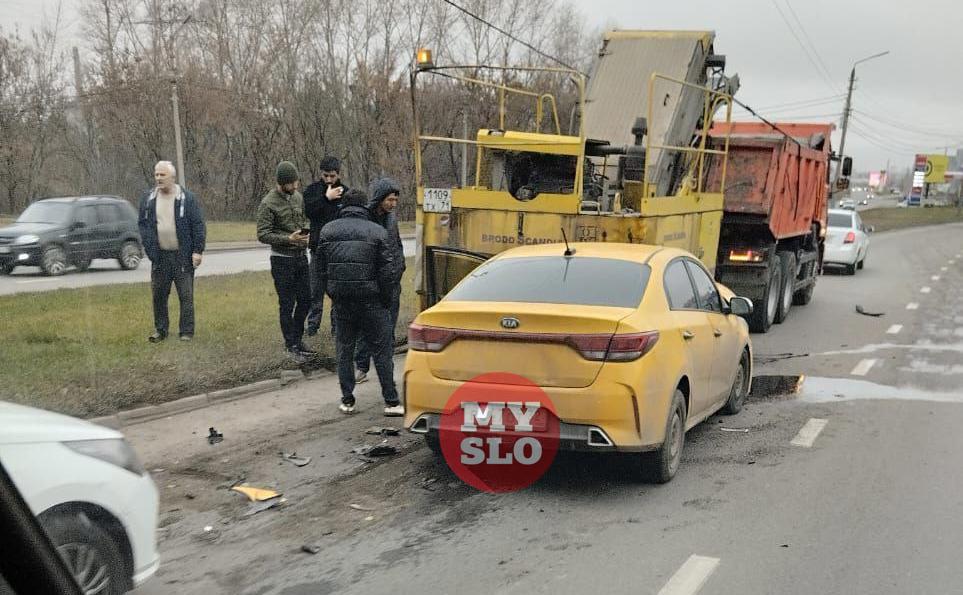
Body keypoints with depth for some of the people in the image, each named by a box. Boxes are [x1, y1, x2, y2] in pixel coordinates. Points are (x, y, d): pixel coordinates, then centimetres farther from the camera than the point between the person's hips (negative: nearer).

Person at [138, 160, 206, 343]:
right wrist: (148, 246, 0)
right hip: (159, 257, 3)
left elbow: (198, 225, -5)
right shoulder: (148, 198, 7)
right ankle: (160, 330, 21)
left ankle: (186, 332, 8)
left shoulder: (187, 197, -4)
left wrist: (198, 250, -11)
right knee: (159, 295, 8)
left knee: (186, 295, 0)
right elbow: (142, 223, 12)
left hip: (183, 256, -3)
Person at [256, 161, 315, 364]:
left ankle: (297, 339, 28)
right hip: (282, 259, -7)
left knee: (305, 300, 12)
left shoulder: (298, 197, 7)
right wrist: (288, 239, -24)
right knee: (287, 305, 1)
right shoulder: (268, 204, -14)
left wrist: (305, 232, -1)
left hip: (301, 256, 7)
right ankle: (292, 346, 10)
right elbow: (262, 235, -15)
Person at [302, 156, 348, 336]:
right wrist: (326, 198, -18)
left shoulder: (346, 192, 3)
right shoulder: (312, 190, 3)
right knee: (316, 289, 4)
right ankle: (312, 326, 12)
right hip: (318, 247, 0)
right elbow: (307, 210, -15)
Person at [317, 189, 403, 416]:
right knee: (382, 350, 3)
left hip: (340, 301, 3)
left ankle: (347, 400, 14)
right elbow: (387, 270, -5)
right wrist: (386, 300, 4)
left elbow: (321, 268, 9)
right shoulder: (377, 231, -3)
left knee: (344, 350, 12)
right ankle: (391, 402, 3)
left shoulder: (328, 230, 6)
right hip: (370, 301, -3)